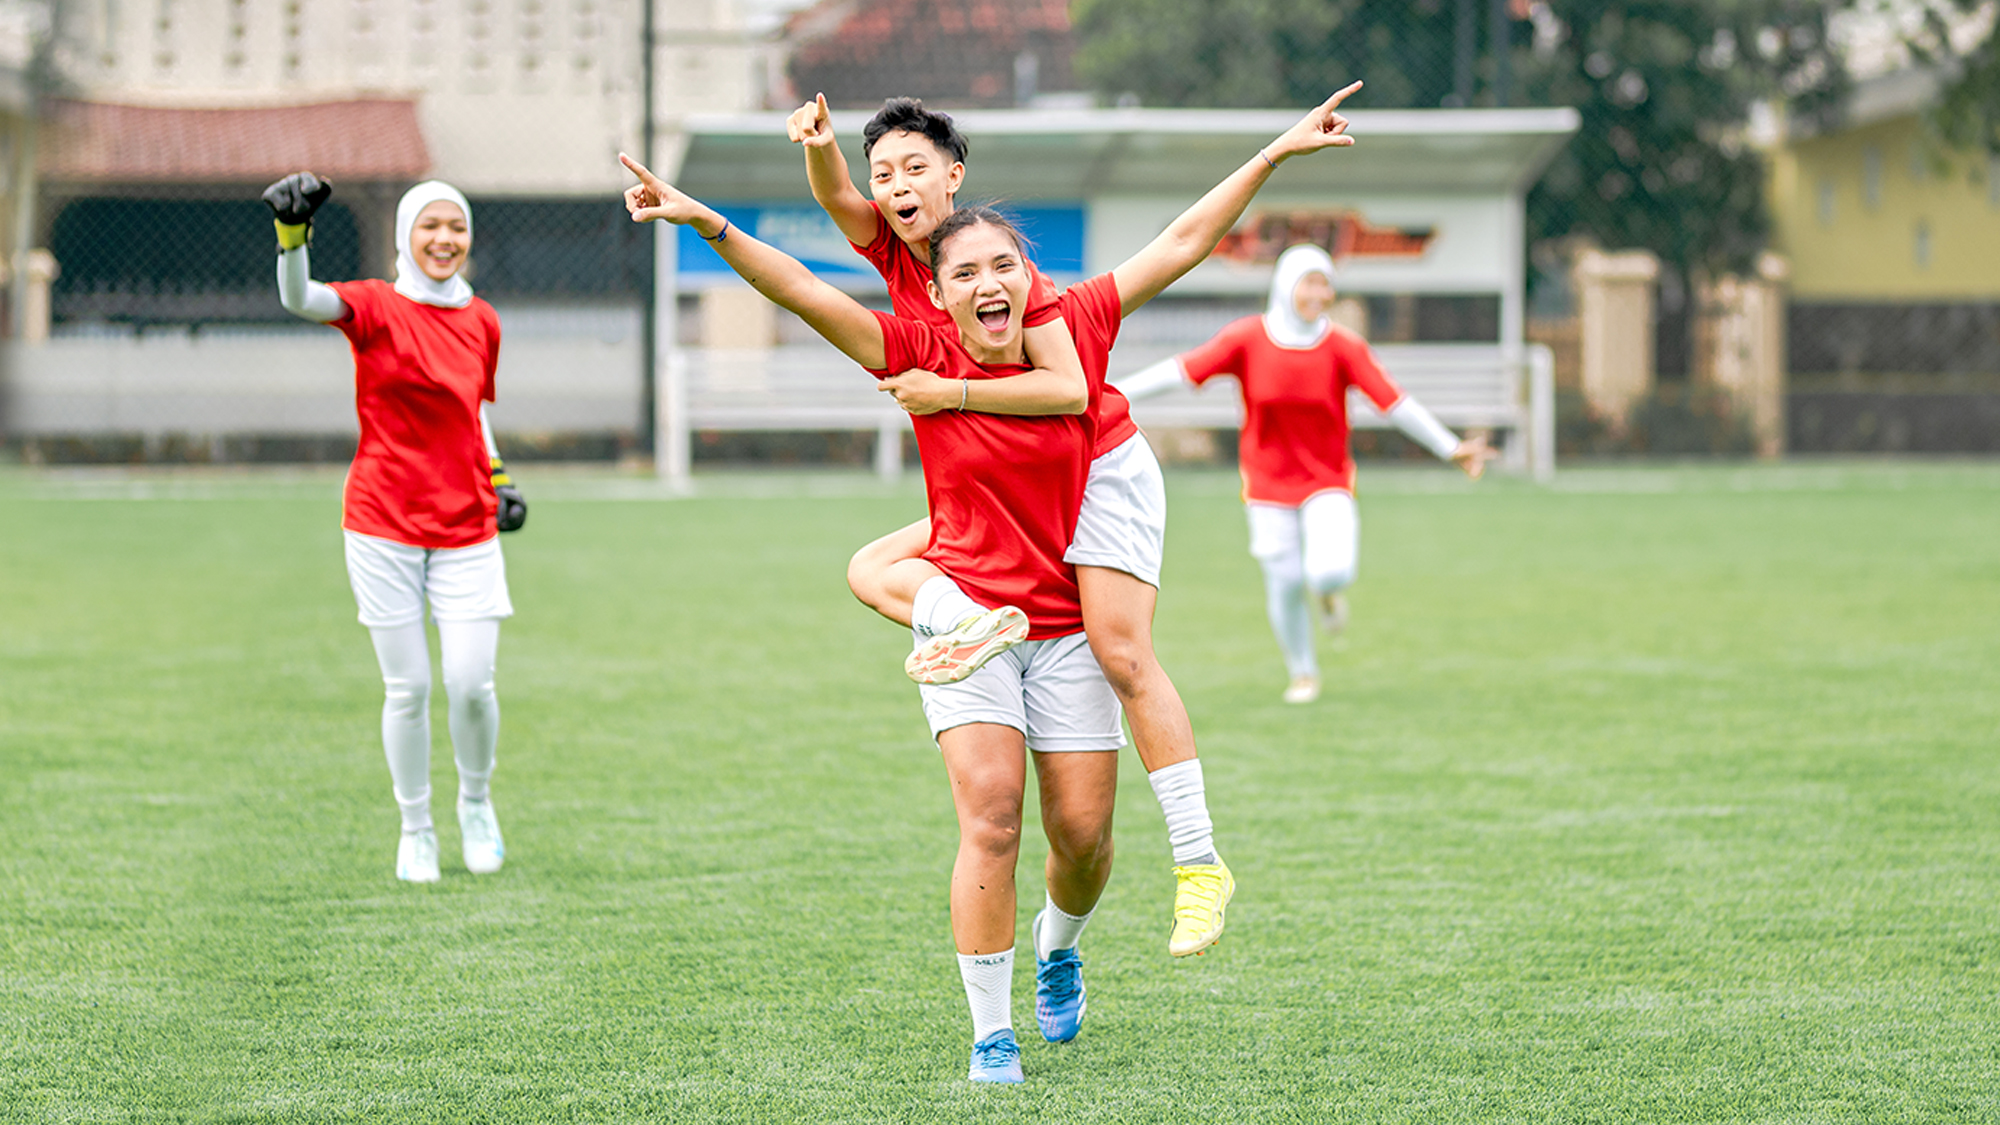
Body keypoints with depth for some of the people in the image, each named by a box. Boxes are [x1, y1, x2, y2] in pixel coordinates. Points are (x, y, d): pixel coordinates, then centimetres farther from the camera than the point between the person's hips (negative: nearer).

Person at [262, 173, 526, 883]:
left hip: (467, 529, 3)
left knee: (471, 684, -5)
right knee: (407, 689, 2)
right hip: (384, 525, -3)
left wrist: (497, 477, 7)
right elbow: (299, 299, -26)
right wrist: (291, 230, -44)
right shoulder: (377, 307, -6)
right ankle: (416, 829, 20)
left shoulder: (482, 323, 8)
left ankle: (477, 803, 23)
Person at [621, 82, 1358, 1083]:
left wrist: (1279, 151, 4)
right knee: (990, 817, -17)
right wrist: (709, 224, -26)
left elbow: (1183, 244, 2)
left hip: (1069, 620, 2)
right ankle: (991, 1033, -9)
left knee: (1082, 831, 3)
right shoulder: (923, 358, -7)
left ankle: (1058, 949, 37)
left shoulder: (1074, 330, -3)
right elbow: (802, 292, -15)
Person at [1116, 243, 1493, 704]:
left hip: (1328, 480, 0)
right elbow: (1182, 371, -10)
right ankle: (1302, 673, 24)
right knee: (1284, 582, -1)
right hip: (1269, 482, 0)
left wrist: (1452, 449, -11)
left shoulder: (1343, 347, -8)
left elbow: (1394, 402, -7)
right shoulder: (1247, 338, -9)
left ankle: (1326, 590, 19)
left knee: (1330, 573, -21)